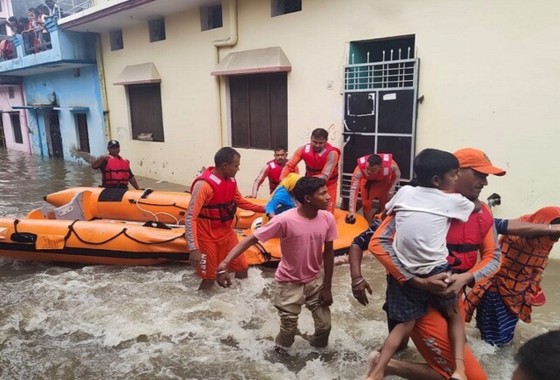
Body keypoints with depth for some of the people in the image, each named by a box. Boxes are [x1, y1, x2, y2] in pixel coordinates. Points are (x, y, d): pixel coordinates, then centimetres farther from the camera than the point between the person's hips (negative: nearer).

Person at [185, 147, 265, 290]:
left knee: (242, 268, 15)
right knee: (209, 278, 3)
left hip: (227, 232, 7)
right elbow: (190, 218, -27)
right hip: (207, 237, -7)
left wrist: (262, 208, 8)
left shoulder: (231, 180, -2)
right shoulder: (203, 184, -26)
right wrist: (194, 249, -33)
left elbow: (239, 201, 16)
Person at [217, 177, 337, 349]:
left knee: (324, 325, 8)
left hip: (315, 280, 4)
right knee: (288, 329, 4)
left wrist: (327, 288, 0)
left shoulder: (328, 218, -15)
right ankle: (281, 351, 37)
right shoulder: (285, 220, -29)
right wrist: (224, 264, -38)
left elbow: (328, 253, -3)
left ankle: (317, 346, 41)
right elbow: (251, 239, -27)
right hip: (289, 282, -3)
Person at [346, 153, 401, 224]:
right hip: (367, 182, -1)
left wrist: (391, 191, -16)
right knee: (366, 205, 0)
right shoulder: (360, 168, -43)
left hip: (384, 181, 1)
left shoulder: (391, 165, -40)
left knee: (385, 205, 7)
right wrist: (352, 210, -39)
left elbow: (397, 175, -15)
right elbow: (353, 189, -37)